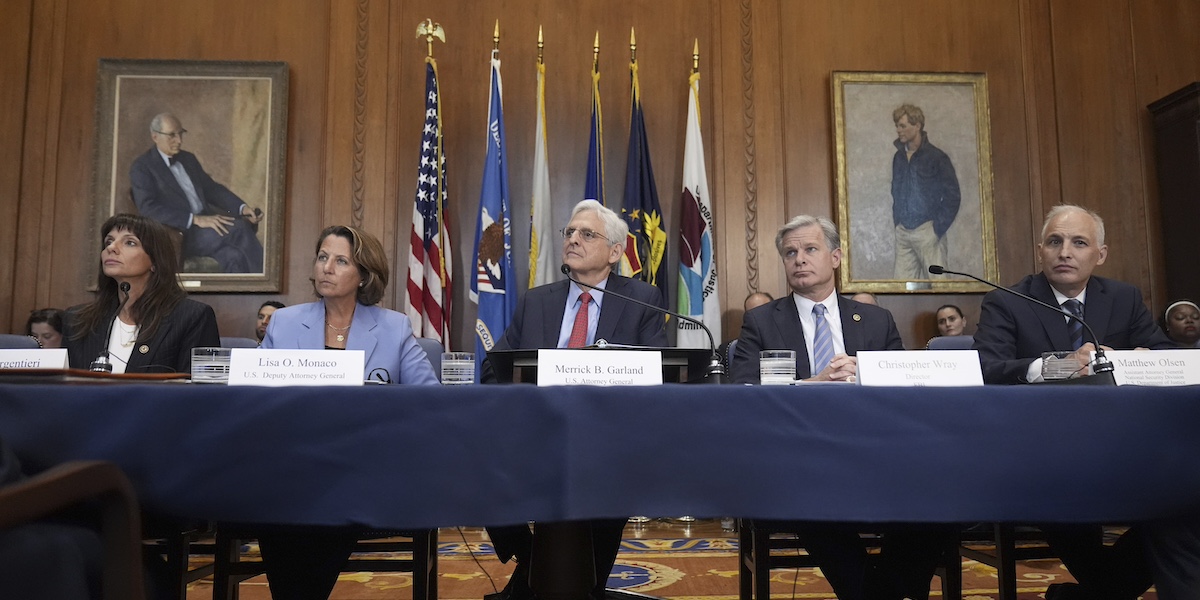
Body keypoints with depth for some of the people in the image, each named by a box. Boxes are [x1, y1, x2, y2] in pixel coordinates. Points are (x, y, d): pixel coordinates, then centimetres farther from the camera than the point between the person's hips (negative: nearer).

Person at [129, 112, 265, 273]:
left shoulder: (188, 158, 20)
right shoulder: (141, 168, 0)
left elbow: (212, 188, 20)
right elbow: (148, 209, -13)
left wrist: (243, 208, 0)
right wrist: (196, 219, -23)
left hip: (207, 225, 6)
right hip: (178, 236, -6)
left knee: (234, 257, -29)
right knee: (237, 228, -31)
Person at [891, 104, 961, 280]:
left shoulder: (936, 157, -5)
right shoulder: (898, 158, 11)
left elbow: (953, 196, -6)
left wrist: (938, 228, -9)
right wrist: (897, 223, 10)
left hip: (926, 231, -5)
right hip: (903, 233, 5)